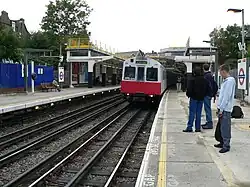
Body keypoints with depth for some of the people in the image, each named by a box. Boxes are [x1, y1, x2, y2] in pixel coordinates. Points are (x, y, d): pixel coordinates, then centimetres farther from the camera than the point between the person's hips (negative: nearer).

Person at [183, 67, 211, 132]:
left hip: (194, 98, -5)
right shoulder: (204, 80, 6)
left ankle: (189, 127, -4)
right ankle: (198, 128, 10)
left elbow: (189, 89, -16)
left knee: (192, 113, -3)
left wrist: (188, 94, 2)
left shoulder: (193, 80, -13)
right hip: (201, 98, 5)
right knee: (199, 113, 9)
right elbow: (208, 89, 11)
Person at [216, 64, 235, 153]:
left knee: (225, 128, -4)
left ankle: (226, 146, 3)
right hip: (222, 108, 9)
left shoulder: (230, 81, -16)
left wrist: (221, 109, -18)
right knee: (222, 127, 16)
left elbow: (227, 96, -19)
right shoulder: (225, 81, 13)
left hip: (225, 109, -9)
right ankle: (223, 143, 27)